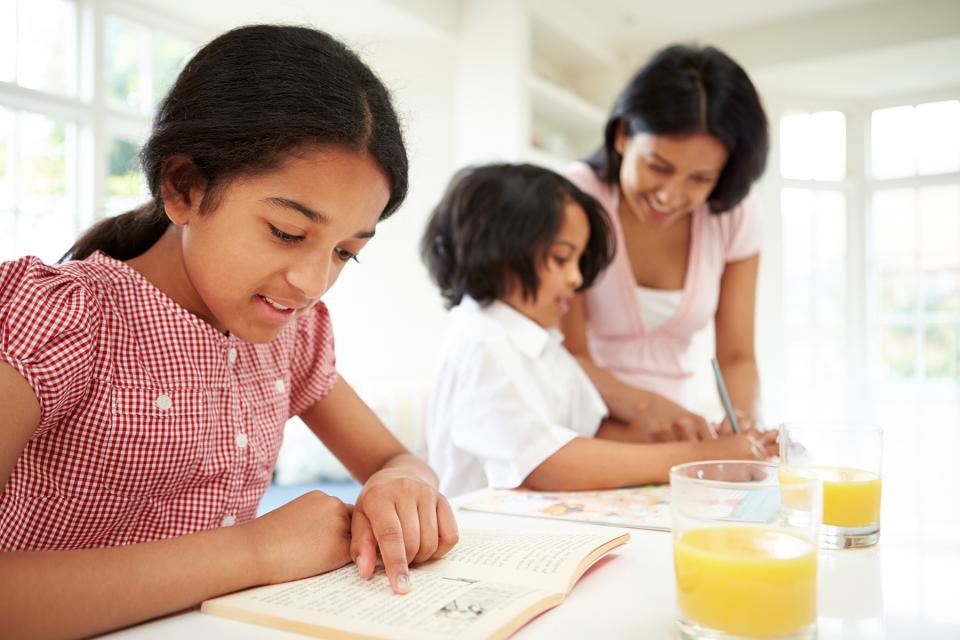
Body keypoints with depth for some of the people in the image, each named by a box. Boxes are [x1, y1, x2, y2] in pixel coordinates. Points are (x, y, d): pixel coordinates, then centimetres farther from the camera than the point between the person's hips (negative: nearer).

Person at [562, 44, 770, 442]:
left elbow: (738, 358, -2)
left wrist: (740, 420, -24)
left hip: (680, 429, 4)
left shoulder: (734, 220, -4)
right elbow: (568, 356, -14)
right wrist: (644, 407, -32)